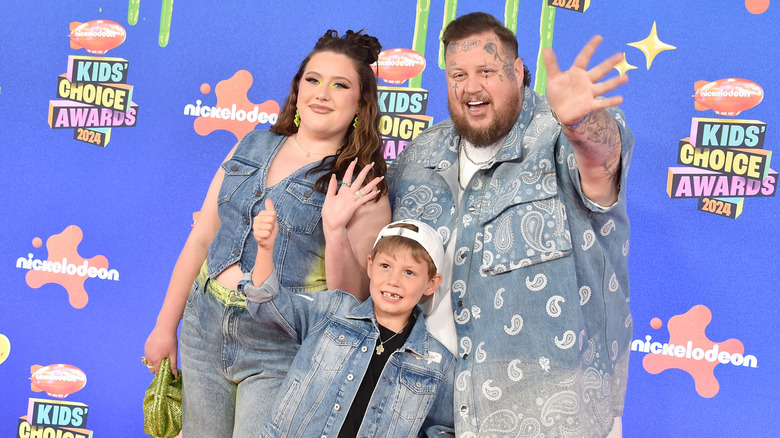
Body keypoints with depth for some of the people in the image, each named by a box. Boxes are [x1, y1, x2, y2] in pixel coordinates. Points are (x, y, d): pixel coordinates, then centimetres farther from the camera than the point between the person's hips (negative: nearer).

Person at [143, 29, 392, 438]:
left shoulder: (362, 188, -8)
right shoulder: (252, 147, 5)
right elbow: (201, 239, 9)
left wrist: (335, 230, -25)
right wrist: (166, 325, 10)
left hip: (279, 354, -4)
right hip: (204, 328, 5)